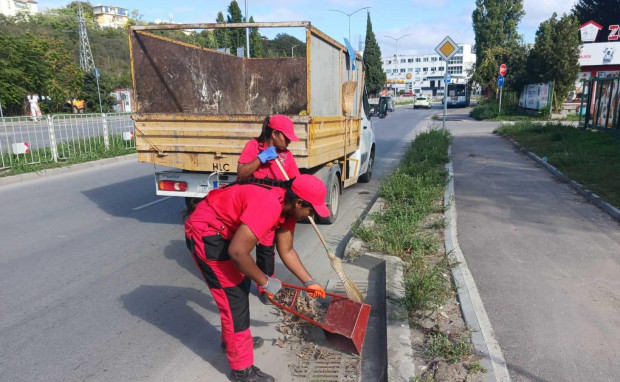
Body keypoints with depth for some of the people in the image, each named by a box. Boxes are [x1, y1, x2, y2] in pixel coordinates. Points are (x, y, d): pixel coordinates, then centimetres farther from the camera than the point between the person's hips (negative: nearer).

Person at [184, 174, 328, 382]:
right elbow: (237, 252, -32)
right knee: (234, 295, -5)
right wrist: (265, 282, -18)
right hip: (204, 232, -10)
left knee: (241, 285, 21)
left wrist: (309, 282, 10)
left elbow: (286, 251, 9)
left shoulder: (287, 206, -1)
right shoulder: (268, 206, -32)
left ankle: (233, 338, 42)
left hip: (223, 231, 10)